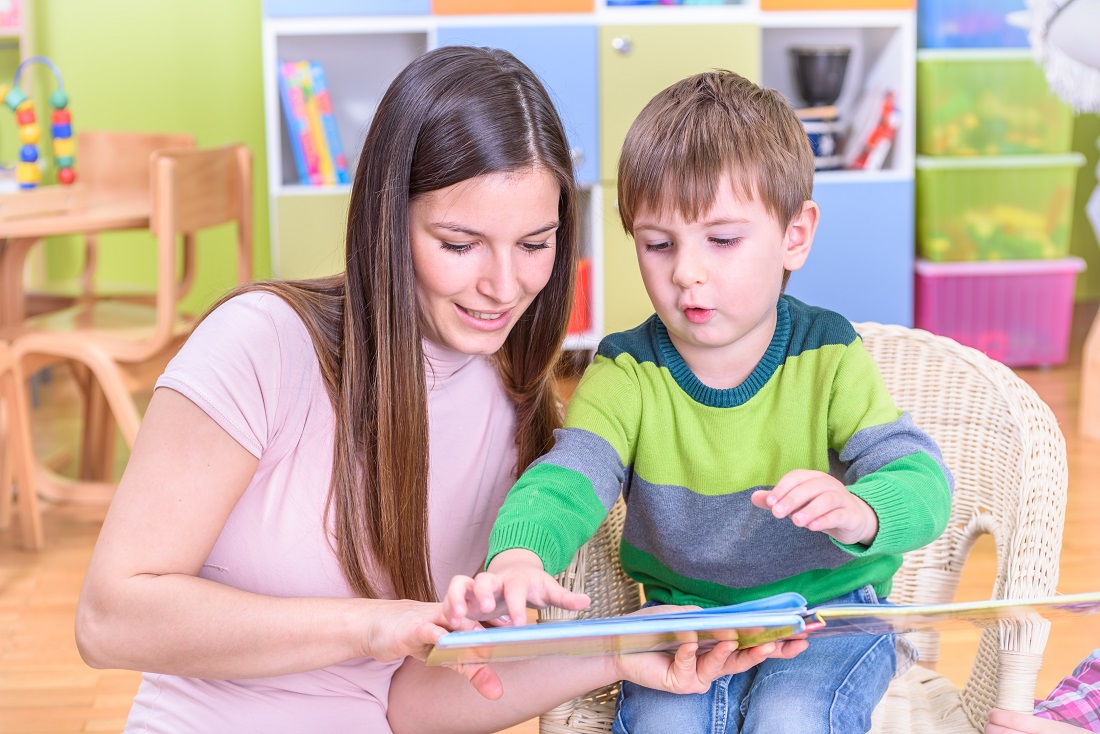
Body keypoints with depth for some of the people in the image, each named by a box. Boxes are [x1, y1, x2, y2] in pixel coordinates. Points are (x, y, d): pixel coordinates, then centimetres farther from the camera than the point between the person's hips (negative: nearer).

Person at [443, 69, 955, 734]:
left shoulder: (828, 357, -8)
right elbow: (565, 479, -22)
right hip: (682, 614, 1)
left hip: (828, 610, -1)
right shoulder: (626, 373, -5)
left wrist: (860, 513, -44)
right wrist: (518, 557, -46)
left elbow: (921, 478, -18)